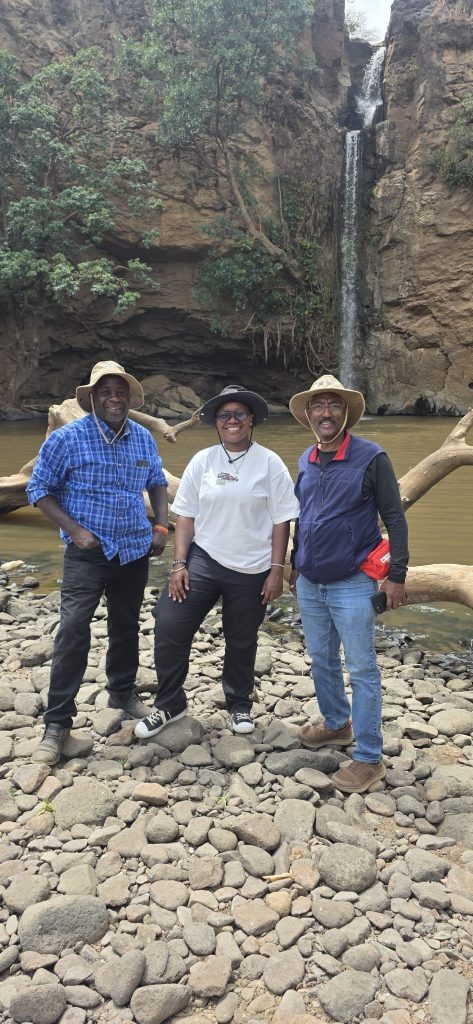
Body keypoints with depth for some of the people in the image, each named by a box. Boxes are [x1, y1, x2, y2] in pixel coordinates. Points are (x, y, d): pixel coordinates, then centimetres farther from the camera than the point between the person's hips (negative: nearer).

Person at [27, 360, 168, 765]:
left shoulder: (143, 438, 4)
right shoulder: (67, 437, -10)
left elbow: (157, 483, 18)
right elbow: (39, 488, -5)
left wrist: (162, 525, 5)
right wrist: (74, 530, -14)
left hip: (135, 550, 5)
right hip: (88, 551, -4)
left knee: (126, 625, 16)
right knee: (74, 629, -10)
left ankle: (123, 692, 38)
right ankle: (57, 722, 1)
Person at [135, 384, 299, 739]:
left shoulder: (270, 463, -5)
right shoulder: (202, 461, 1)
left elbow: (281, 521, -4)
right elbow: (186, 515, 3)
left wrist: (276, 571, -7)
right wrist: (179, 564, -3)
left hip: (251, 571, -1)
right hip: (203, 560, 2)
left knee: (242, 641, 13)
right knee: (169, 627, -5)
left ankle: (240, 705, 37)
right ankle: (169, 705, 16)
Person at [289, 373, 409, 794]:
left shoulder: (371, 458, -11)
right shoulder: (307, 460, 6)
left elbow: (395, 519, -8)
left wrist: (397, 576, -12)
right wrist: (296, 564, 20)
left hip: (352, 585, -6)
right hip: (309, 584, 6)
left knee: (362, 670, 2)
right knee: (322, 661, 18)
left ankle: (369, 758, 12)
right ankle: (336, 725, 38)